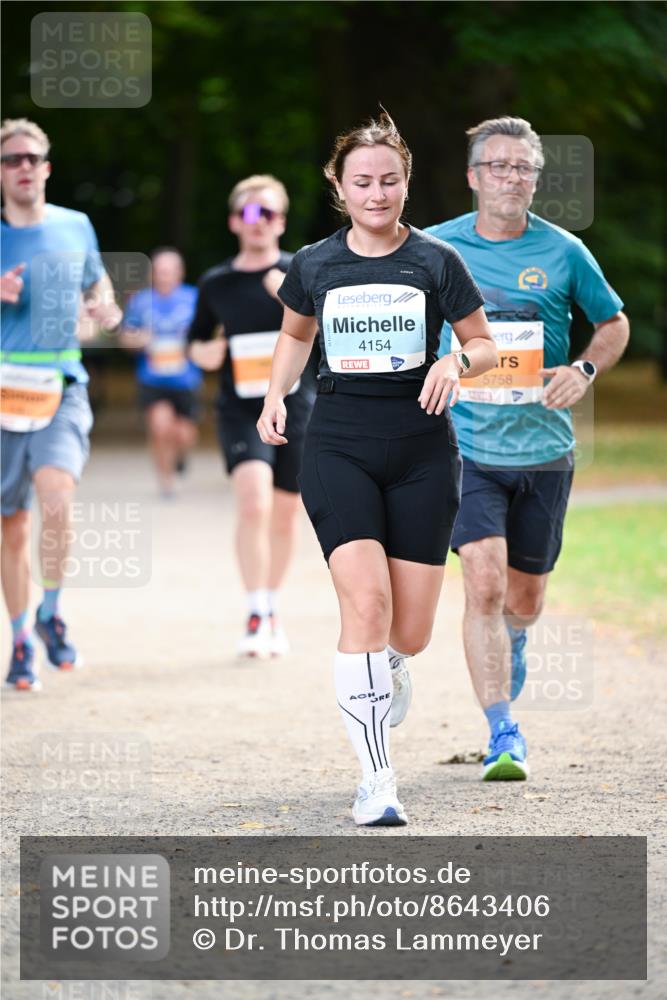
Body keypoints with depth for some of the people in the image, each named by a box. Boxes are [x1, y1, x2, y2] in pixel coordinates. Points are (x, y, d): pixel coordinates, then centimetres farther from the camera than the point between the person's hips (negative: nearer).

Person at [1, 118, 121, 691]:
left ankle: (52, 615, -7)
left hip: (63, 391, 0)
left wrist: (104, 308, 1)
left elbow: (98, 285, 23)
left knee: (55, 494, -25)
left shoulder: (76, 228, 7)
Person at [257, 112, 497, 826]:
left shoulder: (435, 261, 0)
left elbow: (485, 345, 8)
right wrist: (275, 397, 9)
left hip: (421, 450, 0)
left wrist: (458, 363, -14)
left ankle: (378, 672, 40)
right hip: (338, 446, 0)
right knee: (366, 600, -19)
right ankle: (377, 782, -16)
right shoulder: (314, 265, 4)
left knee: (410, 632, -1)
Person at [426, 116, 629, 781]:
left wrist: (585, 369, -5)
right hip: (467, 445, -1)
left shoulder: (563, 252, 0)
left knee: (523, 600, 12)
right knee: (484, 582, -18)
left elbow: (614, 323, 13)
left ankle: (510, 639, 50)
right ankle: (503, 737, -13)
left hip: (543, 449, 2)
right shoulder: (437, 248, -1)